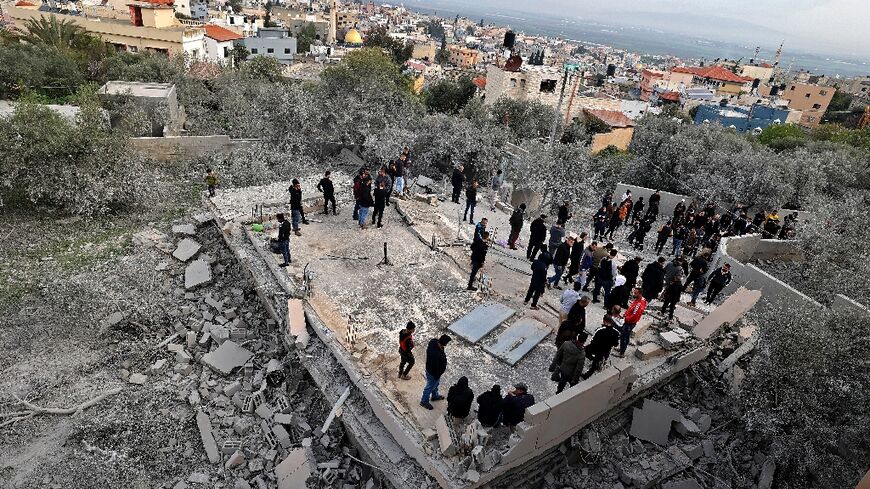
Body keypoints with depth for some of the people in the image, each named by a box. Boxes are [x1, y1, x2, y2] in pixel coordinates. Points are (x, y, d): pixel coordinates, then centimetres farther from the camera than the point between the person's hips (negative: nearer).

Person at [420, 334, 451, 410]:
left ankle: (435, 396, 59)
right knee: (430, 387, 18)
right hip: (433, 373, -8)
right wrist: (437, 376, -14)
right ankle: (424, 401, 43)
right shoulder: (436, 354, -45)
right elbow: (435, 367, -31)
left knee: (436, 383, 33)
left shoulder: (434, 341, -19)